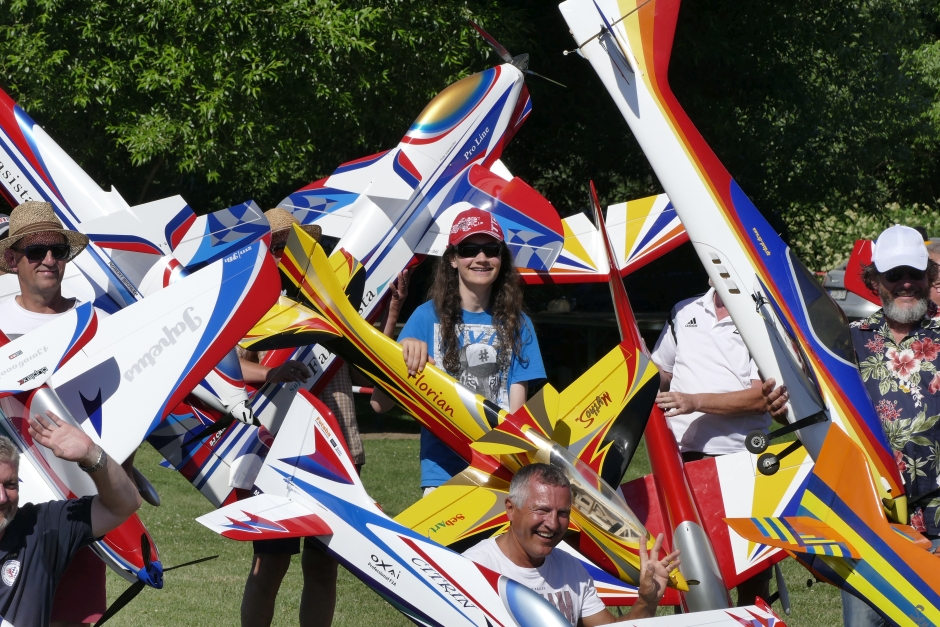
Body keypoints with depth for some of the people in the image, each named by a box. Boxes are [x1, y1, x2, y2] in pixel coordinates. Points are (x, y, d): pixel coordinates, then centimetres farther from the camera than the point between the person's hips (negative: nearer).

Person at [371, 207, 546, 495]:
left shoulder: (517, 324, 10)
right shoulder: (428, 317, 3)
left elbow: (517, 408, 6)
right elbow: (380, 403, -3)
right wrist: (403, 354, -21)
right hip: (442, 472, -2)